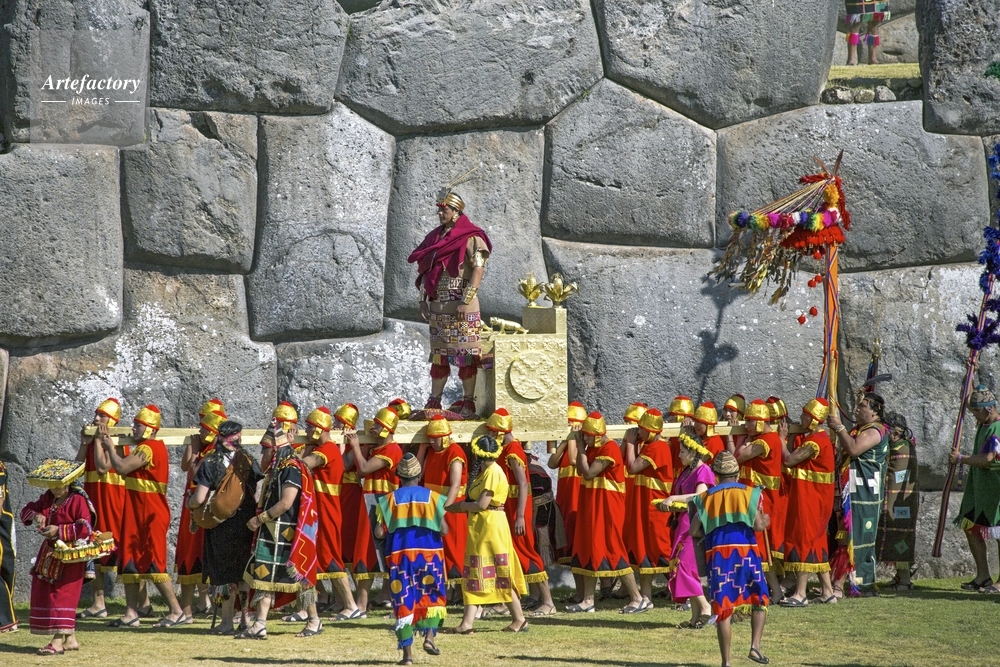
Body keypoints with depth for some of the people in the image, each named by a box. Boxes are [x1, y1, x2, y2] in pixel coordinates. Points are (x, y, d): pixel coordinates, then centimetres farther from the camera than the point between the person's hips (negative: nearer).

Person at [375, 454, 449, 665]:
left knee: (403, 601, 4)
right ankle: (429, 635, -4)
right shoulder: (432, 497, 0)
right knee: (432, 596, 17)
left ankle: (407, 653, 2)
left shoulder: (390, 499, 0)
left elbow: (379, 532, -5)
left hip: (399, 555, 0)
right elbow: (444, 530, -5)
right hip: (429, 554, 0)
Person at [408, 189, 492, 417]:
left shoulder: (470, 238, -7)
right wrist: (423, 300, 12)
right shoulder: (435, 237, 15)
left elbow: (478, 270, -14)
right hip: (437, 305, 7)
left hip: (461, 306, -7)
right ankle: (434, 402, 14)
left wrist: (466, 301, -19)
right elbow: (425, 271, 19)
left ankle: (468, 403, -4)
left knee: (465, 355, -6)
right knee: (438, 355, 10)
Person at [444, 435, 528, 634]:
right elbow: (477, 501, 11)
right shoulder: (484, 471, 14)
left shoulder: (493, 472, -15)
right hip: (480, 528, 10)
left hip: (491, 526, -10)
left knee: (501, 574, -4)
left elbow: (482, 504, -19)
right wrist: (461, 506, -2)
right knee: (476, 576, 8)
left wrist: (462, 506, -6)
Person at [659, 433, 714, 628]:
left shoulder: (703, 471, -10)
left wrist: (673, 499, -24)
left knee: (685, 566, -15)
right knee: (687, 568, 6)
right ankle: (696, 615, 8)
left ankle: (705, 607, -8)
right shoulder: (685, 472, 17)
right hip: (683, 524, 9)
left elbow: (700, 496, -24)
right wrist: (668, 505, 4)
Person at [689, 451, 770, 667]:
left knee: (722, 608, 3)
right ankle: (755, 646, -1)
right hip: (745, 551, -1)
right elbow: (758, 525, -5)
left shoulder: (705, 497, 8)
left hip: (717, 553, 1)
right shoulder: (750, 493, 4)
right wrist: (765, 521, 16)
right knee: (759, 600, 16)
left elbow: (694, 531, 2)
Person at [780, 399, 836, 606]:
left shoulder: (816, 441, -18)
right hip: (805, 496, 10)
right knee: (816, 542, 13)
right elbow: (793, 458, 10)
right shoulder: (810, 438, 14)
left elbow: (789, 460, -18)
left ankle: (800, 593, -8)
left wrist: (781, 439, -5)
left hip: (811, 498, -10)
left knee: (803, 540, -8)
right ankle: (827, 591, 15)